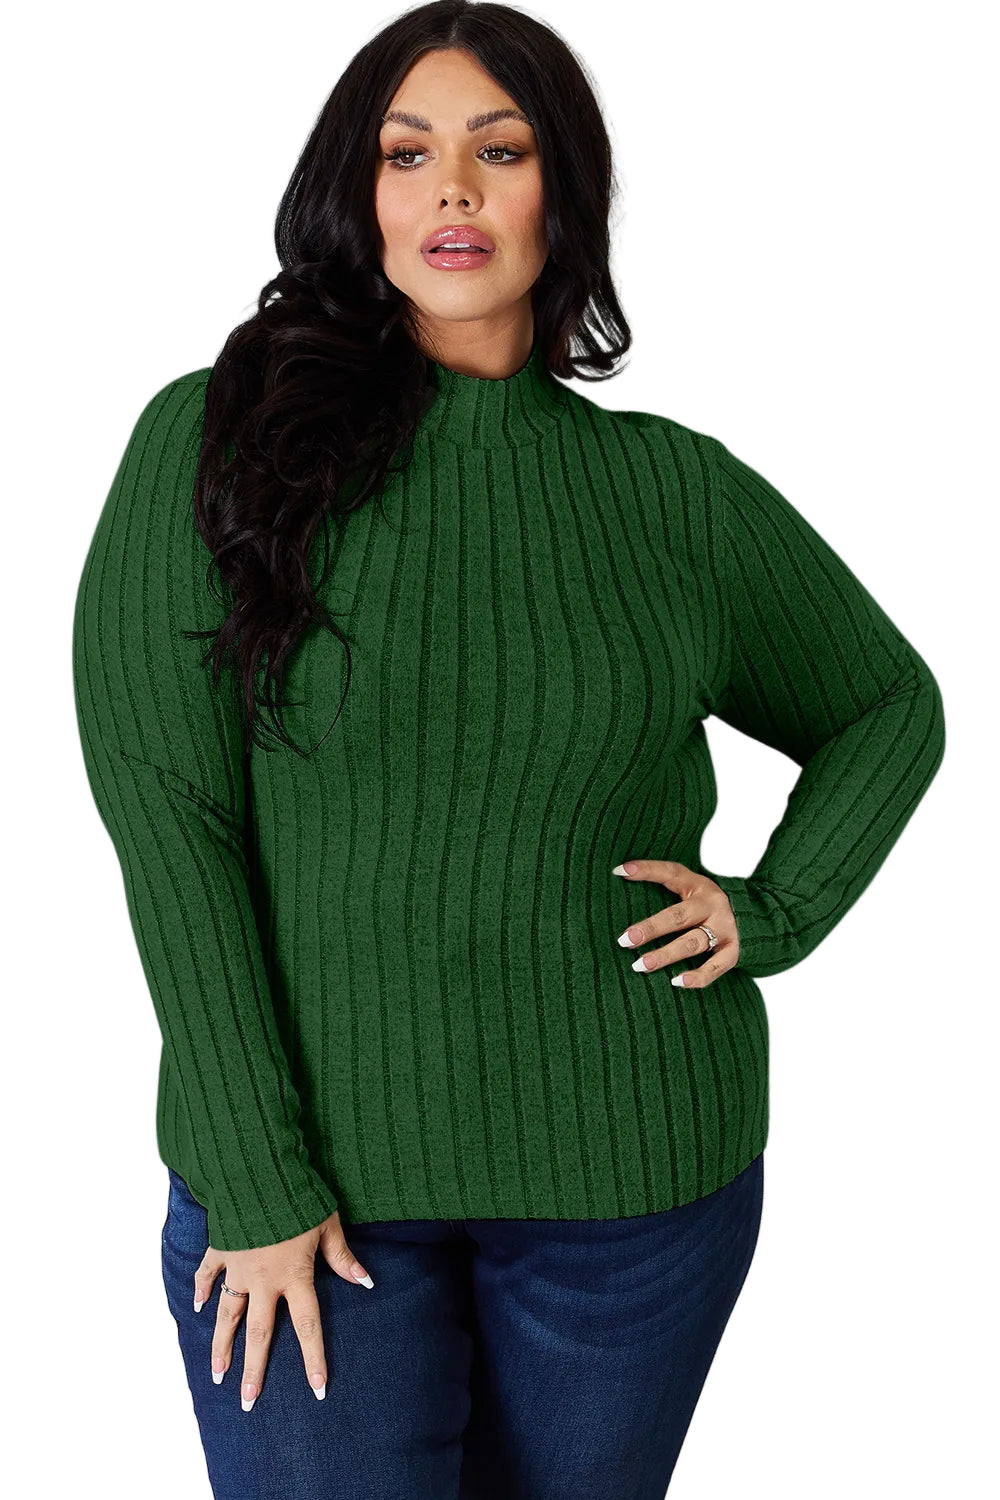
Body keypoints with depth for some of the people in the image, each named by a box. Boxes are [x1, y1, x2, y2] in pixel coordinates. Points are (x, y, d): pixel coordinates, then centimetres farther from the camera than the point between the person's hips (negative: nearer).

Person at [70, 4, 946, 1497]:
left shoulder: (677, 489, 1)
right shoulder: (219, 440, -6)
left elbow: (890, 709, 16)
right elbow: (164, 813, -10)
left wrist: (772, 913, 0)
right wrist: (255, 1184, -13)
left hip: (631, 1174, 2)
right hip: (312, 1174, -2)